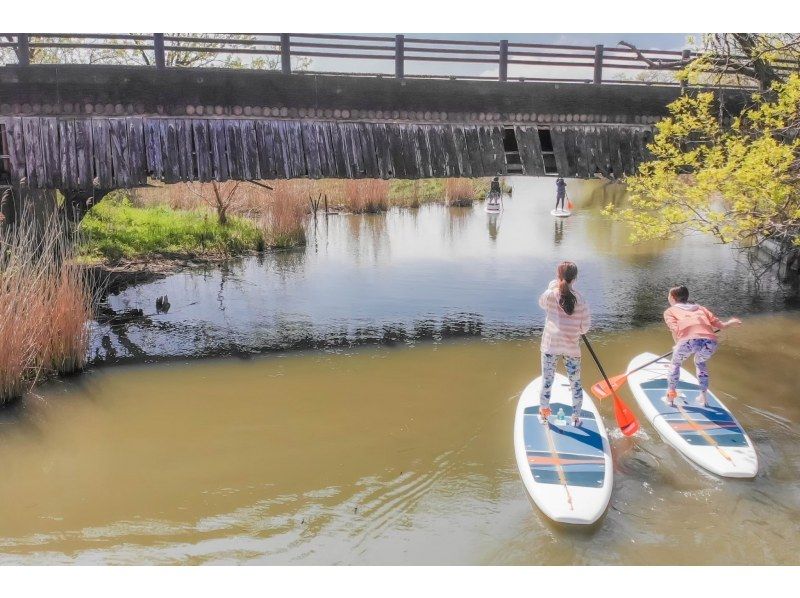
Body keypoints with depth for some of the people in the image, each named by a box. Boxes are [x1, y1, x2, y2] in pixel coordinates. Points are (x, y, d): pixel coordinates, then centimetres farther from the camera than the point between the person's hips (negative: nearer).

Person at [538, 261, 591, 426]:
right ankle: (576, 418, 25)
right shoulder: (580, 300, -10)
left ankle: (544, 413, 24)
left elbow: (542, 303, 12)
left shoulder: (550, 294, -12)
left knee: (547, 380, 13)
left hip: (550, 345, 0)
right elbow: (585, 327, -4)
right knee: (575, 383, 14)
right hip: (572, 347, 1)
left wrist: (552, 286, 18)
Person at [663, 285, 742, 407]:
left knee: (675, 363, 28)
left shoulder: (669, 311, 24)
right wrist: (731, 322, 44)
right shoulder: (699, 308, 34)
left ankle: (670, 396, 28)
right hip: (710, 341, 3)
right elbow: (719, 324, 26)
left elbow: (675, 329, 5)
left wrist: (678, 345, 16)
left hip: (688, 340, -3)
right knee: (700, 363, 35)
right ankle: (704, 397, 36)